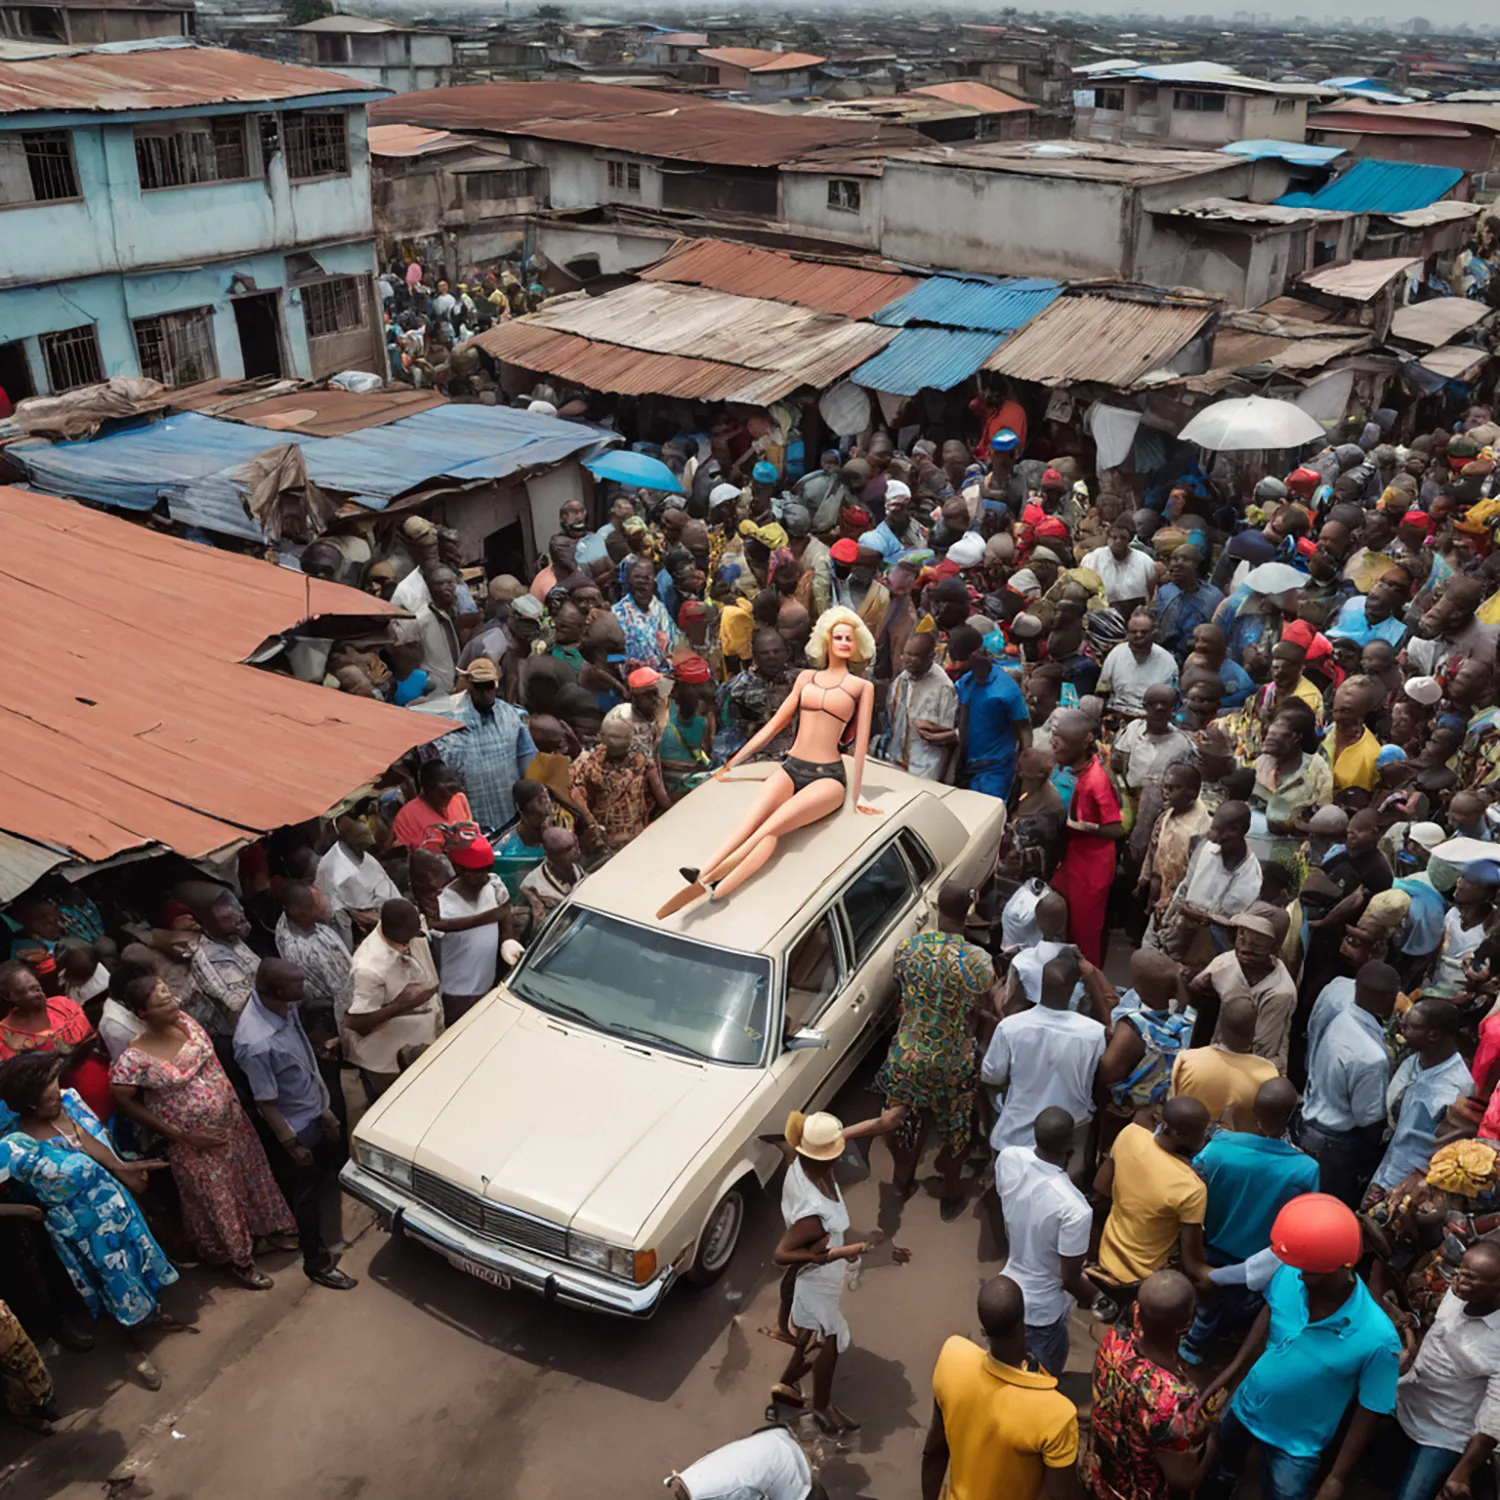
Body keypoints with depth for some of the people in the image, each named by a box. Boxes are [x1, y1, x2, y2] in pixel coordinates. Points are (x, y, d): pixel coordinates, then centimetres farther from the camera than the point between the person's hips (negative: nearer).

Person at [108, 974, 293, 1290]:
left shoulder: (185, 1021, -12)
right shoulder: (135, 1059, -29)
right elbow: (125, 1102, -16)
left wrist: (233, 1099, 5)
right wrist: (182, 1136, -14)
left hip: (233, 1123, 5)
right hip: (197, 1144, -5)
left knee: (251, 1177, 25)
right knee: (219, 1201, 16)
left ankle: (267, 1228, 53)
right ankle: (237, 1259, 41)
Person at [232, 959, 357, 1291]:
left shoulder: (284, 1006, -13)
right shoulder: (257, 1043, -37)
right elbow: (266, 1102, -24)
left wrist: (323, 1107, 14)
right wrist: (291, 1144, -14)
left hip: (315, 1111, 8)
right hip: (298, 1124, -8)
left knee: (324, 1174, 27)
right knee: (307, 1191, 11)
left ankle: (311, 1238, 53)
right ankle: (316, 1262, 31)